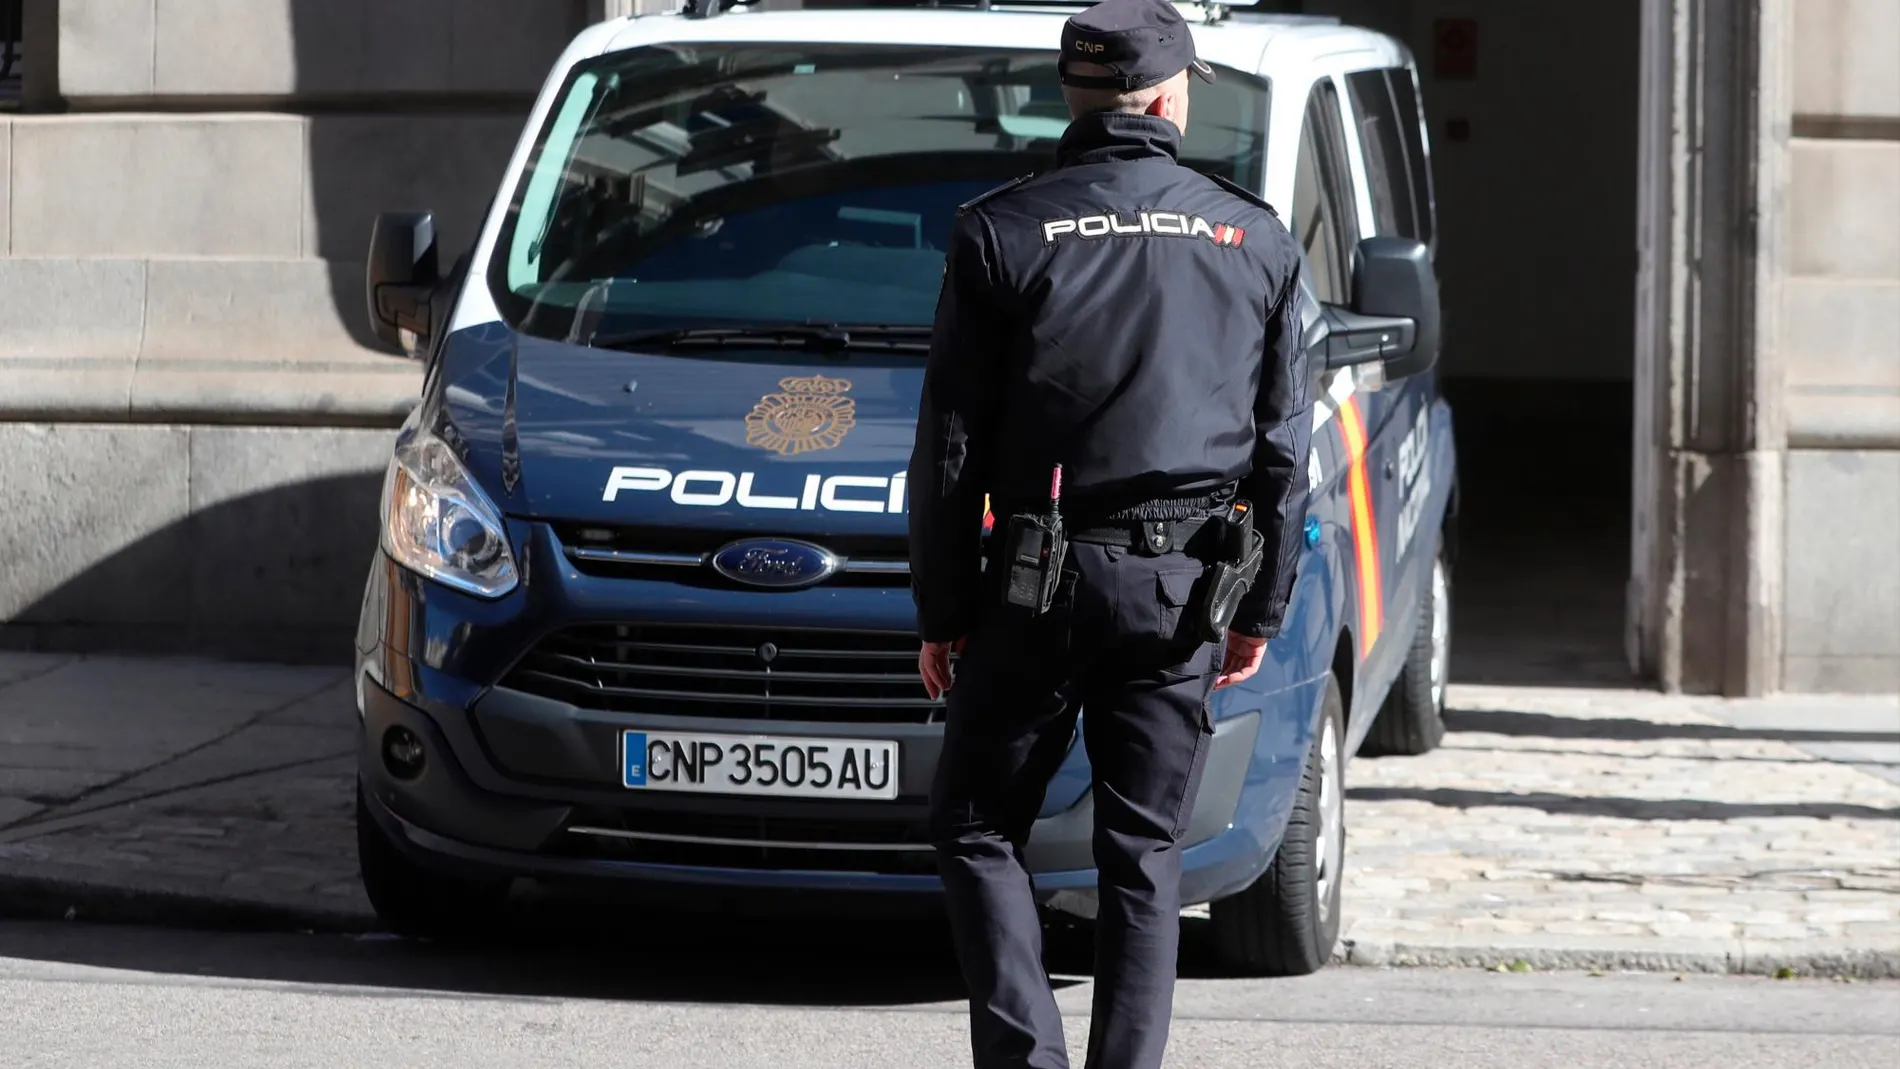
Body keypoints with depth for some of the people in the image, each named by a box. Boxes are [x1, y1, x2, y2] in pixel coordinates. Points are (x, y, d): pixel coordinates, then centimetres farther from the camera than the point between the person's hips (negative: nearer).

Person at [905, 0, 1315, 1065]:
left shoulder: (1002, 231, -2)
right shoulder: (1254, 239, 6)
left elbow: (951, 444, -2)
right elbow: (1285, 446, 8)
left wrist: (942, 608, 4)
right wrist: (1263, 607, 15)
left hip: (1039, 582, -2)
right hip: (1183, 583, 2)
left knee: (978, 827, 8)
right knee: (1145, 854, 7)